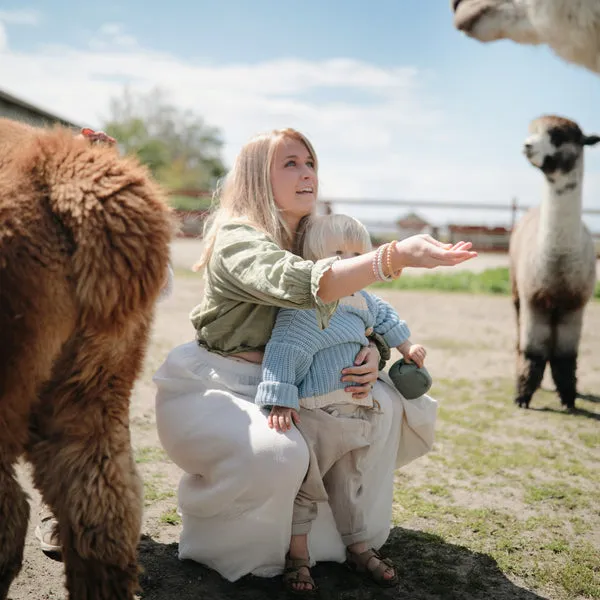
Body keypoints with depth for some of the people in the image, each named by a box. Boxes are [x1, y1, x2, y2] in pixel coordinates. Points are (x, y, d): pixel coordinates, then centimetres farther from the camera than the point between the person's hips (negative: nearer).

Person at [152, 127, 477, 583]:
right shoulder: (237, 237, -20)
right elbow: (300, 285, -41)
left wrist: (371, 356, -19)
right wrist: (398, 255, -51)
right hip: (209, 386, -8)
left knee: (383, 407, -1)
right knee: (278, 453, -34)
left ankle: (345, 526, 16)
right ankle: (207, 526, -1)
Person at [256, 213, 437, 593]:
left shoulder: (362, 301, 11)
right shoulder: (303, 306, -17)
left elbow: (384, 315, 33)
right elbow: (283, 352, -22)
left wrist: (407, 347, 36)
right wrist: (280, 401, -28)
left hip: (359, 414, 8)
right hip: (316, 414, -8)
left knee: (350, 487, 20)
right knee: (306, 487, 3)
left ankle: (359, 549, 34)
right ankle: (297, 557, 17)